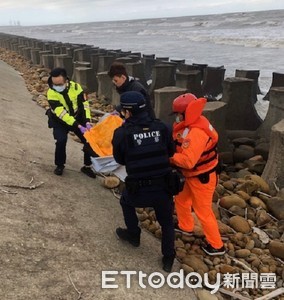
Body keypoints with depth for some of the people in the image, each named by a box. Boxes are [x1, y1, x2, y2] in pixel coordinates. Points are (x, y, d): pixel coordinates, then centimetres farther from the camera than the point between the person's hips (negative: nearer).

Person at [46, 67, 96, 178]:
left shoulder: (75, 87, -18)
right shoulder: (51, 93, -25)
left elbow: (84, 104, -13)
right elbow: (61, 114, -31)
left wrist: (87, 122, -26)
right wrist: (79, 126, -38)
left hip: (77, 118, 3)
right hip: (60, 121, -3)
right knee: (61, 140, -25)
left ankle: (87, 166, 12)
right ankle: (59, 165, 1)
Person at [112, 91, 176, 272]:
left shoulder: (122, 133, -11)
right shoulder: (162, 127, -3)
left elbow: (120, 160, 4)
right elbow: (171, 152, 13)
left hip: (138, 190, -2)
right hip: (163, 187, 2)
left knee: (126, 202, 33)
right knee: (167, 222, 24)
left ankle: (133, 235, 47)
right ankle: (168, 259, 30)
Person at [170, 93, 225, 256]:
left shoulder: (196, 133, -33)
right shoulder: (192, 124, -1)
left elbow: (187, 161, -37)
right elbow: (182, 147, 5)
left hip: (202, 178, -10)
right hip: (193, 176, 10)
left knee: (203, 211, 5)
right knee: (181, 200, 24)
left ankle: (217, 245, 23)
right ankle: (186, 227, 48)